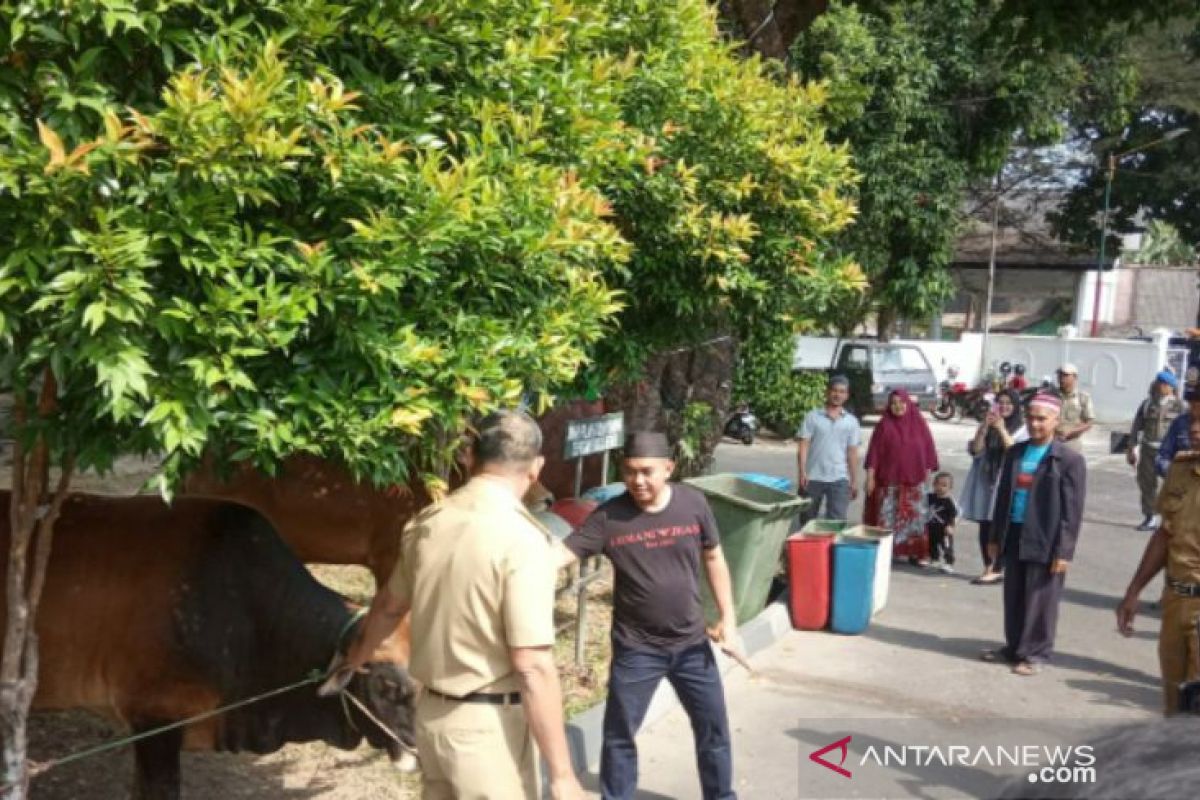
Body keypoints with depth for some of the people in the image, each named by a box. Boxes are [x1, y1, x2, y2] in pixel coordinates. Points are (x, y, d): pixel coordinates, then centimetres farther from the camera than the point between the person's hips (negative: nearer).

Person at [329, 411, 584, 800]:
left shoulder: (426, 523, 2)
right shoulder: (521, 537, -21)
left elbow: (388, 606, 18)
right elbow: (532, 667, -23)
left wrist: (353, 659, 37)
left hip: (432, 712, 7)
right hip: (489, 724, -7)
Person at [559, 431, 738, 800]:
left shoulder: (693, 504, -9)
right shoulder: (609, 517, -15)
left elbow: (713, 559, 4)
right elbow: (560, 554, -20)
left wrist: (727, 617, 2)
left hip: (691, 643, 2)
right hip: (635, 648, -2)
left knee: (714, 729, 17)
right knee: (619, 735, 9)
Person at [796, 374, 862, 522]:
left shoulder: (851, 421, 9)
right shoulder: (812, 417, 3)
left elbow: (852, 453, 10)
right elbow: (804, 446, -2)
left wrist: (854, 481, 7)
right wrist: (802, 472, -13)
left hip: (839, 479, 1)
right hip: (812, 477, -1)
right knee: (807, 520, 8)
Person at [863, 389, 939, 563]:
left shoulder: (918, 423, 4)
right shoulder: (884, 425, -1)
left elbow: (928, 448, 7)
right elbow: (874, 451, -2)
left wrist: (928, 471, 4)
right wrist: (870, 476, -6)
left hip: (914, 480, 2)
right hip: (888, 480, -2)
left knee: (914, 516, 5)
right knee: (886, 517, 1)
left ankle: (915, 553, 13)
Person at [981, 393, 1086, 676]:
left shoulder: (1069, 460, -8)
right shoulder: (1015, 452, 10)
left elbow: (1072, 511, -10)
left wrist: (1063, 551, -15)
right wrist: (996, 536, 13)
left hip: (1045, 541, -5)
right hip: (1014, 536, 6)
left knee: (1040, 601, 3)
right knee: (1013, 597, 13)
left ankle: (1036, 654, 14)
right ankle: (1014, 646, 26)